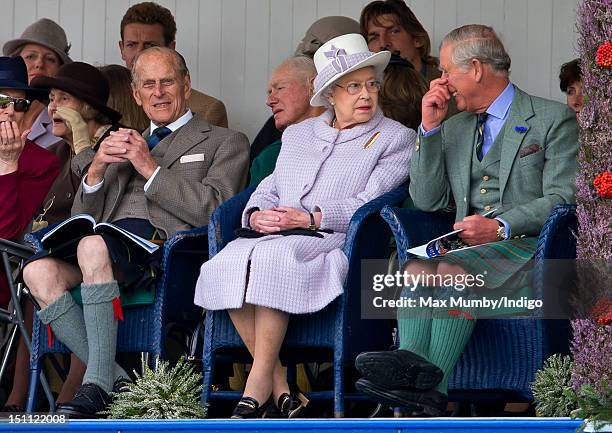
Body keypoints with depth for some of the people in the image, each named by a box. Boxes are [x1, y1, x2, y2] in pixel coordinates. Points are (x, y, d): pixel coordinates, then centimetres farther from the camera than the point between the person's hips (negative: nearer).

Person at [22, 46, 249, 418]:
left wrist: (150, 168, -5)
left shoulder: (226, 142, 17)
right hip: (110, 237, 6)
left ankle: (98, 386, -37)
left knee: (93, 246, -38)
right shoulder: (124, 146, 33)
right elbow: (82, 218, 24)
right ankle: (117, 381, -25)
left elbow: (214, 209, -1)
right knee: (39, 271, -27)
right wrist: (96, 171, 4)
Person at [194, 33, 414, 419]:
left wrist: (311, 218, -14)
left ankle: (258, 385, -31)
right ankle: (280, 386, -23)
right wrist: (257, 215, -3)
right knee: (230, 260, -28)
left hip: (335, 242, -5)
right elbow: (268, 190, 21)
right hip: (277, 238, 5)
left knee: (273, 257, -35)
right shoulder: (298, 135, 27)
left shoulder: (396, 138, 9)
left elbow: (369, 205, -4)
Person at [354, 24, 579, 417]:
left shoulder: (553, 119, 5)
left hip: (524, 245, -5)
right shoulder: (454, 127, 24)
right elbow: (428, 201, 16)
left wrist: (501, 226, -20)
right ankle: (413, 368, -48)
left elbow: (563, 199, -6)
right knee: (418, 268, -29)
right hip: (468, 248, 5)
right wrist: (430, 129, 9)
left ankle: (432, 387, -45)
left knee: (454, 270, -34)